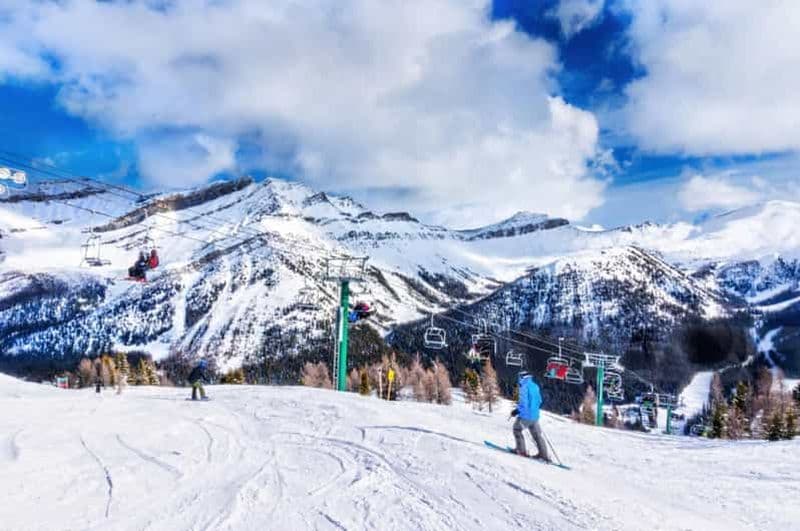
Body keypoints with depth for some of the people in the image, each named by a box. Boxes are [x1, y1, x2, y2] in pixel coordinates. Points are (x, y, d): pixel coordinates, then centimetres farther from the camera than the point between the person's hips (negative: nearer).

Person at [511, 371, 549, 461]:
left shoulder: (524, 387, -14)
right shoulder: (535, 386, 10)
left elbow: (523, 403, -21)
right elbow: (539, 401, 17)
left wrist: (517, 411, -10)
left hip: (526, 415, -7)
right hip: (535, 416, 7)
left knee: (517, 429, 12)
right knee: (537, 435, 15)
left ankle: (521, 450, 9)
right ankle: (544, 454, 14)